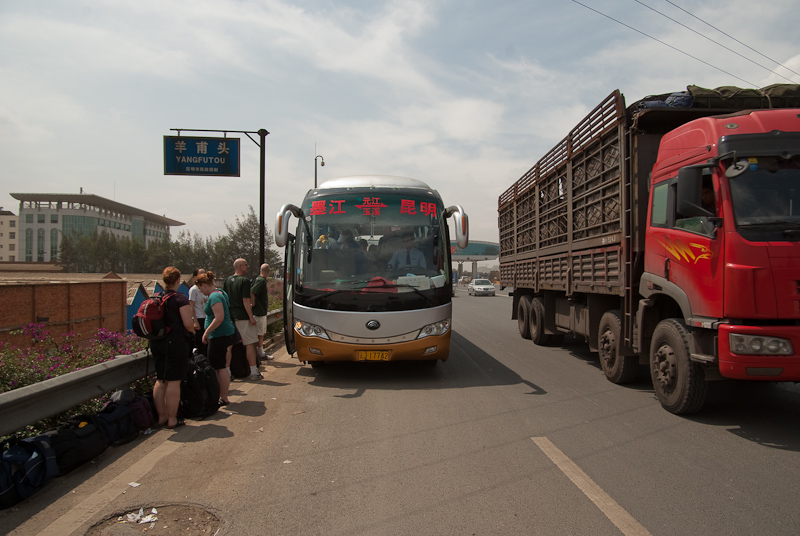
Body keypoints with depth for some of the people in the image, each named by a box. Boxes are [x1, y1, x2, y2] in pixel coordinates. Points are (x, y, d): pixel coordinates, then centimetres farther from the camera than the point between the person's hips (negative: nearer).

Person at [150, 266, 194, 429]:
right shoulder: (180, 299, -14)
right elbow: (188, 324, -19)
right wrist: (192, 332, 1)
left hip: (156, 343, 7)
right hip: (176, 343, -6)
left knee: (160, 380, 14)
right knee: (173, 381, 0)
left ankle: (161, 417, 23)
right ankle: (172, 419, 7)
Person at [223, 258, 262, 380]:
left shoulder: (228, 280, 13)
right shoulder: (245, 280, -10)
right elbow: (245, 300, -16)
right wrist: (251, 317, -15)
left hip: (230, 316, 8)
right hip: (242, 316, -8)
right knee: (250, 344, -5)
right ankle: (253, 372, -6)